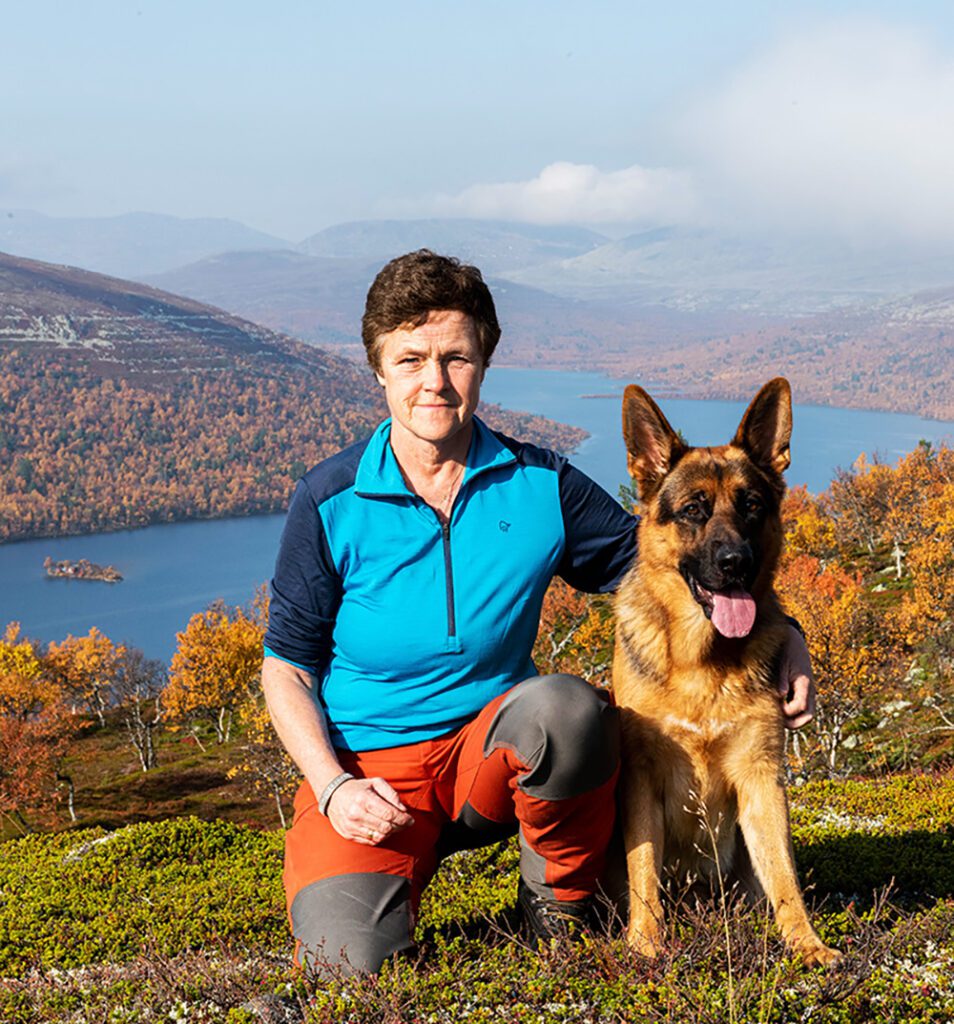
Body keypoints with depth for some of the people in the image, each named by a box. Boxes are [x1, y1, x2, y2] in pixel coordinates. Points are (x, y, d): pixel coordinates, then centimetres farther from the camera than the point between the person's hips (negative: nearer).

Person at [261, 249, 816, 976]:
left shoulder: (540, 487, -3)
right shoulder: (331, 502, -7)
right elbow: (288, 665, 0)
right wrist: (333, 786, -15)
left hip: (495, 750, 1)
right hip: (366, 763, -1)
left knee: (563, 707, -34)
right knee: (351, 957, -27)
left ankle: (564, 904, -5)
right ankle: (401, 865, 11)